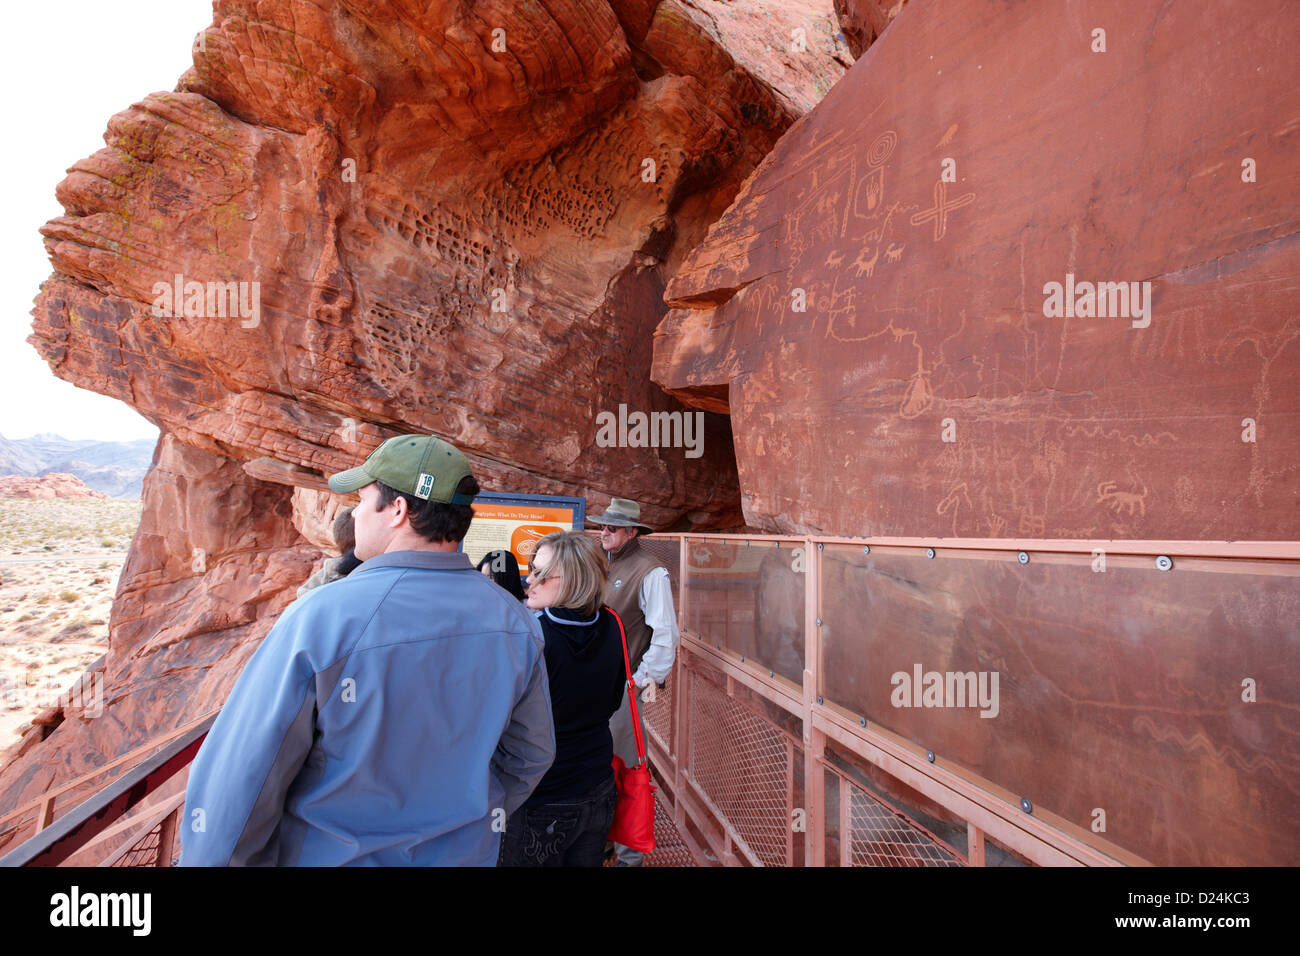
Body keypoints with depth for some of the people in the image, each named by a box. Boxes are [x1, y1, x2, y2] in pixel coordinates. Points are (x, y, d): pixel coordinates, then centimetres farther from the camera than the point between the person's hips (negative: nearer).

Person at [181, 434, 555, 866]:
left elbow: (233, 788, -20)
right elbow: (532, 755, -2)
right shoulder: (516, 620, -14)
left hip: (334, 855, -3)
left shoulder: (318, 618, -26)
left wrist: (207, 857, -1)